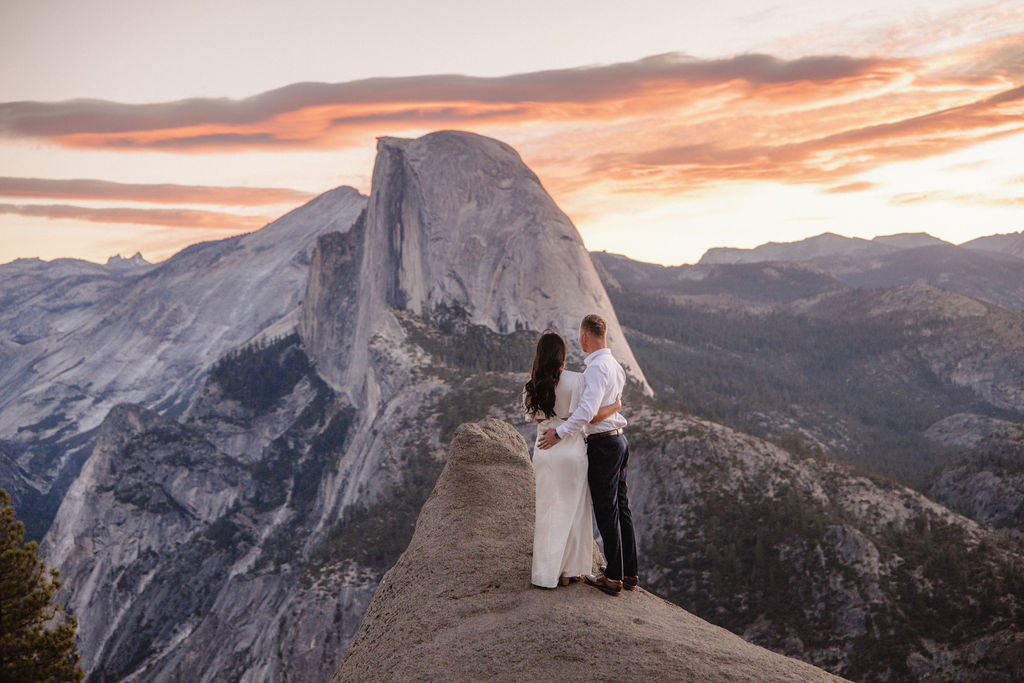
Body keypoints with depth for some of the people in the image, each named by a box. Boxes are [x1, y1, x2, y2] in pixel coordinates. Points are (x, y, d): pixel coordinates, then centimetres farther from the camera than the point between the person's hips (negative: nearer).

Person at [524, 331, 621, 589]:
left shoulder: (533, 386, -1)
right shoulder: (576, 380, -12)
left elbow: (537, 418, 6)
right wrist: (614, 406, -4)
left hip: (545, 453, 3)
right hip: (573, 450, -3)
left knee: (548, 511, 10)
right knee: (573, 510, 10)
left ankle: (546, 573, 12)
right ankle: (570, 570, 18)